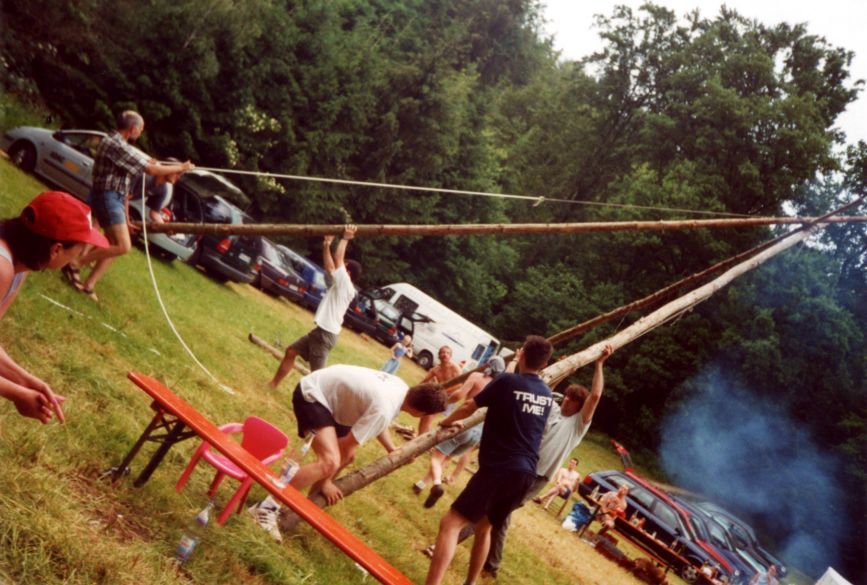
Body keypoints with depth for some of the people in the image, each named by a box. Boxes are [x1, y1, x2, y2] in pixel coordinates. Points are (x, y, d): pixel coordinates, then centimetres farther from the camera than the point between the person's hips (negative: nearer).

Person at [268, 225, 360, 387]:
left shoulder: (345, 285, -15)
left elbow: (337, 260, -21)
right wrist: (326, 246, 14)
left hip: (326, 334, -10)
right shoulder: (341, 285, 12)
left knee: (316, 372, -9)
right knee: (291, 352, 18)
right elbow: (329, 266, 19)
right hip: (320, 331, 10)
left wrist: (345, 239, -15)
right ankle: (273, 384, 30)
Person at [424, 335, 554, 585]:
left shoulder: (507, 382, -6)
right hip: (526, 473, 7)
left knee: (451, 523, -11)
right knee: (484, 527, 25)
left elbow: (468, 408, 4)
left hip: (499, 469, -7)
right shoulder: (547, 394, 12)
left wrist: (448, 421, 21)